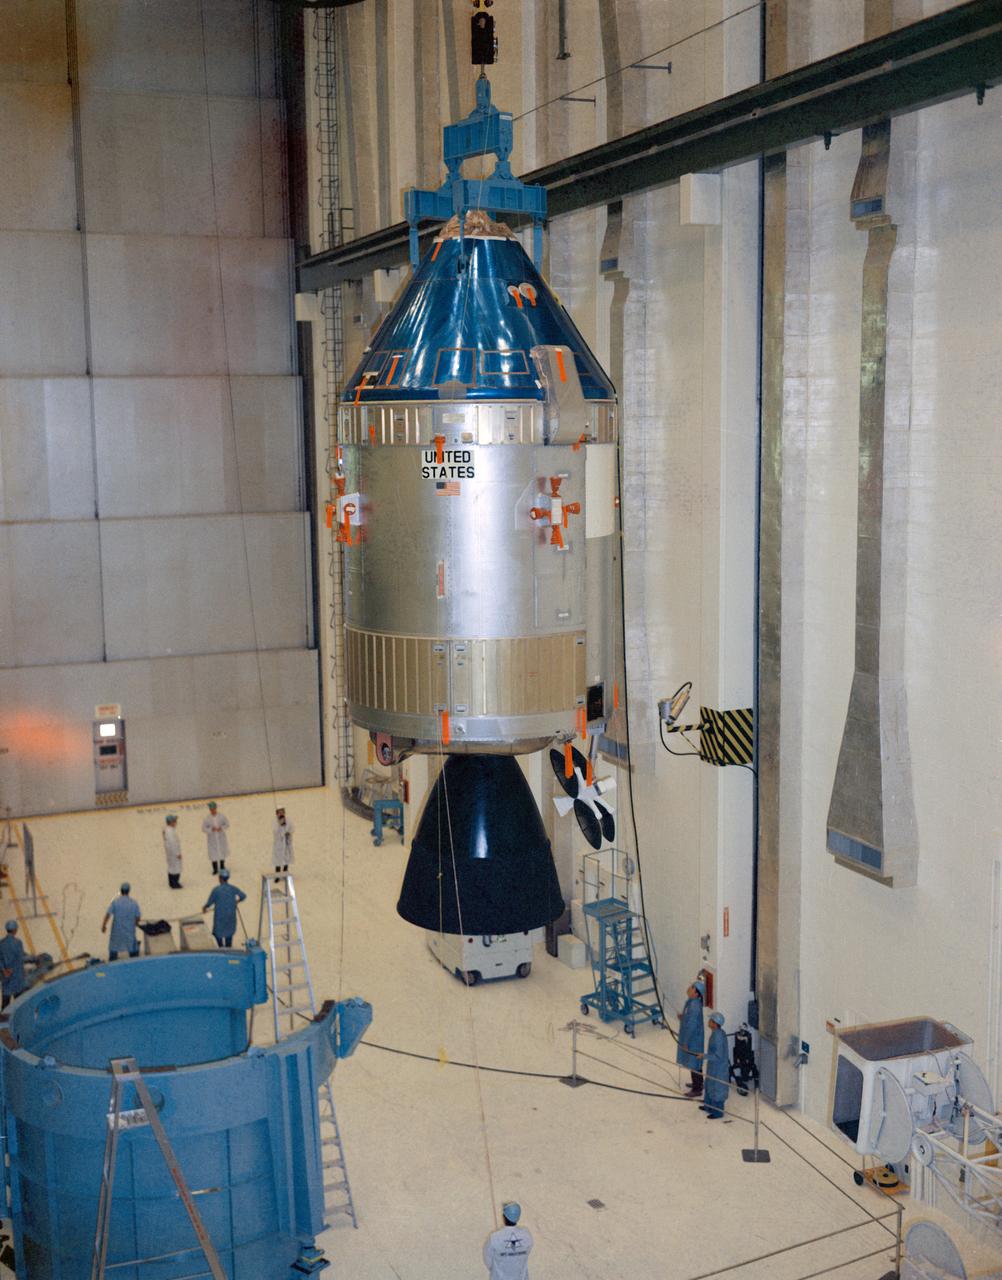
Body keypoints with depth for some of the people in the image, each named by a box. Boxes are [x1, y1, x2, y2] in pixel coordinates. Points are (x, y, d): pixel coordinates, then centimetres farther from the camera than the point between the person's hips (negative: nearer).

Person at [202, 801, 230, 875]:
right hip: (212, 839, -2)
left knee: (222, 852, 13)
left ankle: (222, 868, 31)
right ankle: (215, 869, 16)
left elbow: (227, 824, -1)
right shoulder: (206, 819, -13)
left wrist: (221, 828, -19)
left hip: (221, 837, 2)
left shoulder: (222, 816, -9)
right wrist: (211, 829, -27)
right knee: (213, 854, 1)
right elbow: (204, 828, -10)